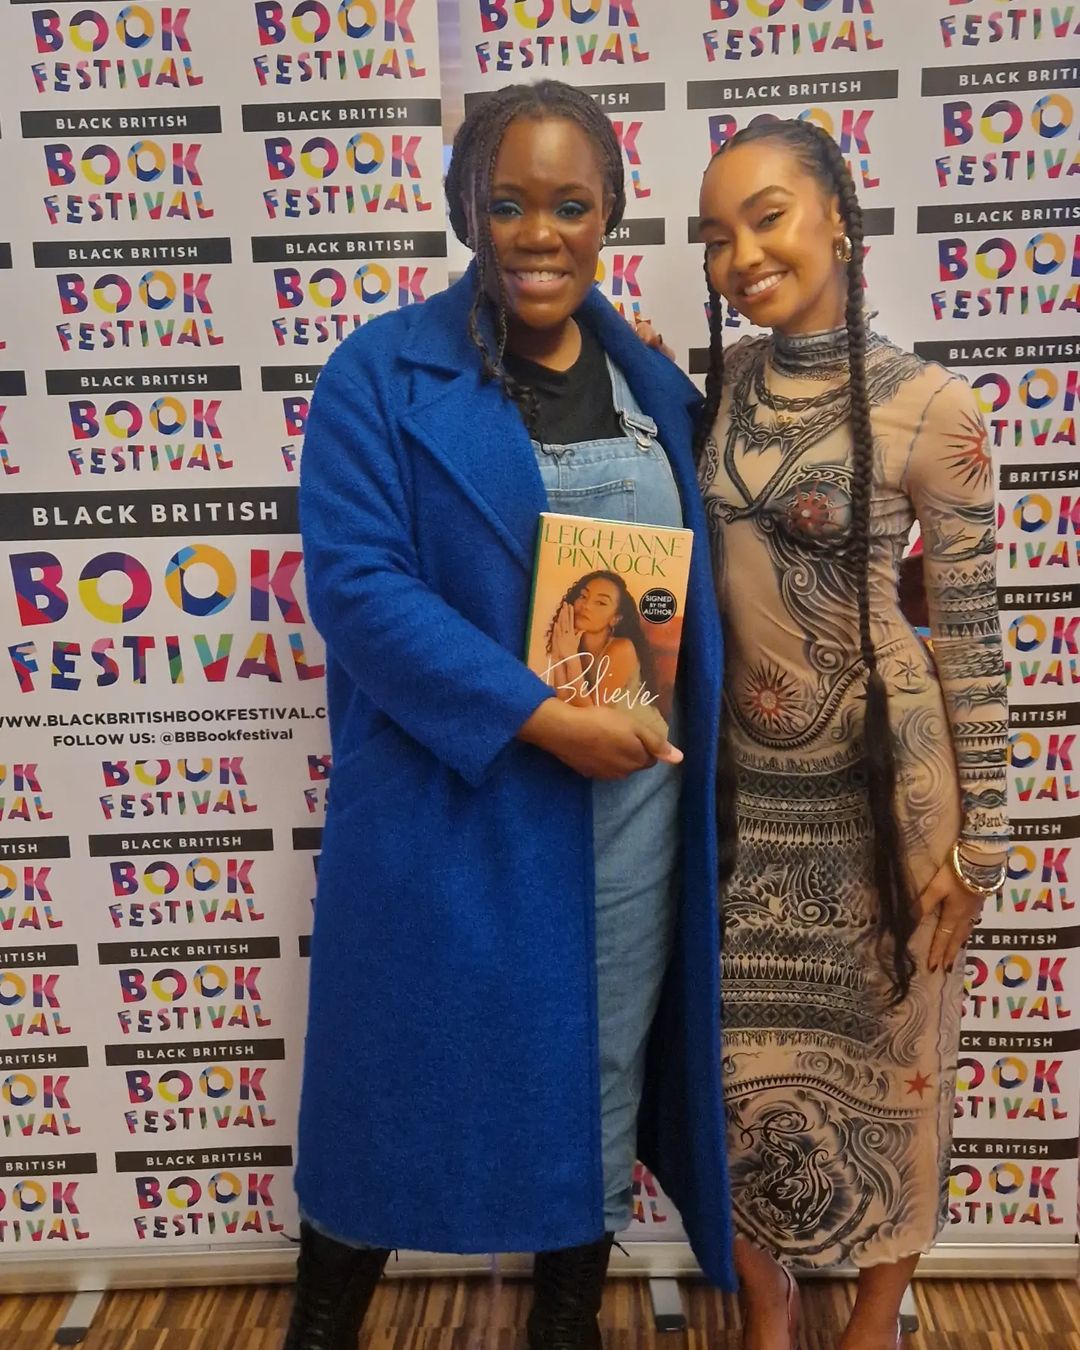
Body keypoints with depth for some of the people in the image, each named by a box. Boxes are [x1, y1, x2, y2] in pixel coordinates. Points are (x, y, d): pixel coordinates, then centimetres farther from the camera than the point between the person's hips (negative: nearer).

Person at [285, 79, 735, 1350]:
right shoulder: (383, 374, -6)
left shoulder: (655, 384, 8)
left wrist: (672, 734, 0)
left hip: (634, 804, 4)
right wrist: (542, 718, -22)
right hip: (450, 805, -4)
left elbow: (694, 580, 13)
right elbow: (355, 582, -15)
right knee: (400, 1078, 11)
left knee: (598, 1073, 17)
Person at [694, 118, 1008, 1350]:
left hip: (876, 778, -3)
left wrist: (975, 843, -7)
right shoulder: (719, 382, 1)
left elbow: (971, 635, -9)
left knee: (890, 1051, 14)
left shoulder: (926, 407, -12)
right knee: (741, 1051, 13)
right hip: (742, 775, 4)